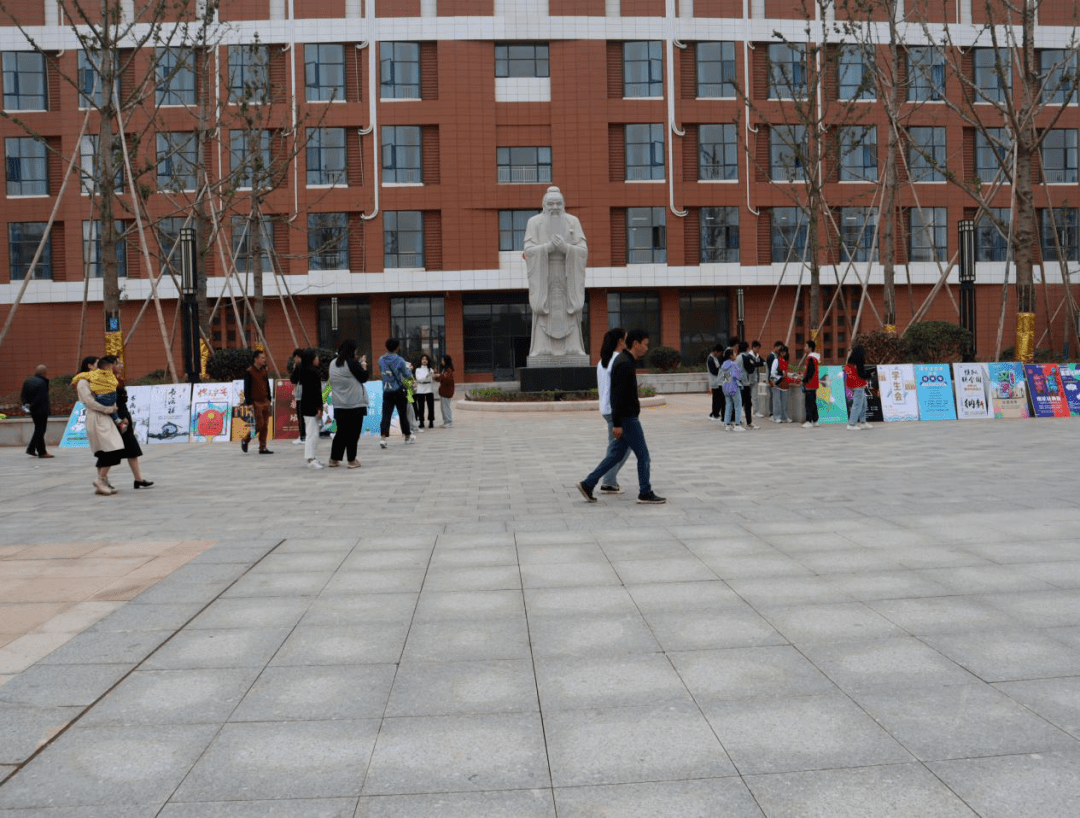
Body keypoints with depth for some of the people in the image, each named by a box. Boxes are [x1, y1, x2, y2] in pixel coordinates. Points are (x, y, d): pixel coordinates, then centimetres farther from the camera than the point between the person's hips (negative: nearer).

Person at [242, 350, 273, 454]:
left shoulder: (264, 371, 14)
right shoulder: (249, 372, -8)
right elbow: (247, 389, -11)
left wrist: (269, 399, 16)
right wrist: (249, 403, -15)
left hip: (265, 402, 7)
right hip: (256, 403, -7)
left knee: (265, 426, 4)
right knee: (259, 425, -10)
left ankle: (262, 448, 9)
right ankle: (245, 441, 9)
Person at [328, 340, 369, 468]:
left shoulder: (333, 364, 8)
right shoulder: (351, 363, -13)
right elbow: (364, 378, -6)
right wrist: (363, 364, 8)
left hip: (339, 405, 6)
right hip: (355, 404, -6)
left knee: (341, 432, 14)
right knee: (353, 433, 1)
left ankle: (334, 460, 16)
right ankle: (352, 461, 5)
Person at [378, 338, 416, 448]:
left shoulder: (381, 360, 1)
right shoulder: (399, 360, -10)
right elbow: (408, 375, -7)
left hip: (386, 392, 2)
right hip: (399, 391, -2)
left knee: (386, 415, -3)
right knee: (403, 414, 11)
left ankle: (384, 436, -19)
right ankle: (408, 436, 24)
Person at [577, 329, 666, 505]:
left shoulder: (624, 361, 14)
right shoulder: (625, 364, -19)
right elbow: (618, 395, -24)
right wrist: (617, 423, -24)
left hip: (628, 417, 10)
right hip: (627, 419, -10)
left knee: (617, 453, 13)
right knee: (642, 455, 0)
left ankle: (588, 484, 13)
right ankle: (645, 494, 11)